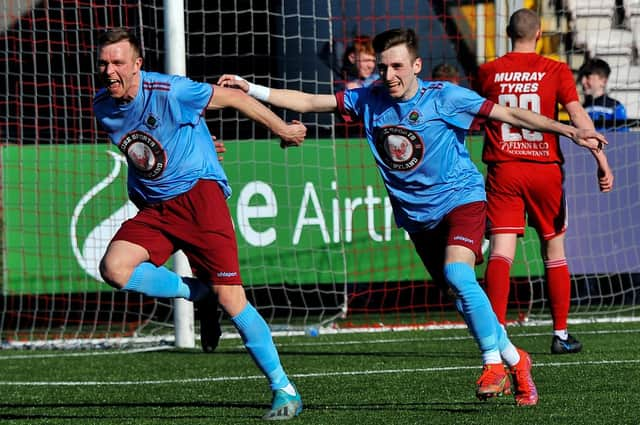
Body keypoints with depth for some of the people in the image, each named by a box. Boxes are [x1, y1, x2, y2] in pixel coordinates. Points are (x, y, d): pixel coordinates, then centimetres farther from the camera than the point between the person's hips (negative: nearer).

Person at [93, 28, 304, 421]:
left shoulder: (169, 91, -14)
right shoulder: (103, 107, 3)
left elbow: (235, 98, -3)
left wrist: (284, 130, 5)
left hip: (198, 193, -6)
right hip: (153, 208, 6)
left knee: (231, 297, -13)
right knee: (114, 268, -22)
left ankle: (285, 390, -4)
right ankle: (197, 293, 1)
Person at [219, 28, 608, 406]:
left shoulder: (444, 97, -13)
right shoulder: (368, 100, -2)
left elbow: (510, 114, -12)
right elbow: (307, 102, 2)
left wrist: (569, 131, -18)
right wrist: (250, 89, -6)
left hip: (460, 198, -5)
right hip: (416, 216, 5)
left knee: (457, 274, -28)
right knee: (465, 298, 6)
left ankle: (494, 362, -17)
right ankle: (515, 360, 24)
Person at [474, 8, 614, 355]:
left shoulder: (488, 73, 3)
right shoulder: (556, 71, -1)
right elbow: (577, 115, -11)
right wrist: (601, 160, -14)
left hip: (502, 170, 0)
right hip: (545, 169, 0)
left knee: (501, 251, -6)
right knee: (554, 251, 13)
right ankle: (561, 334, 15)